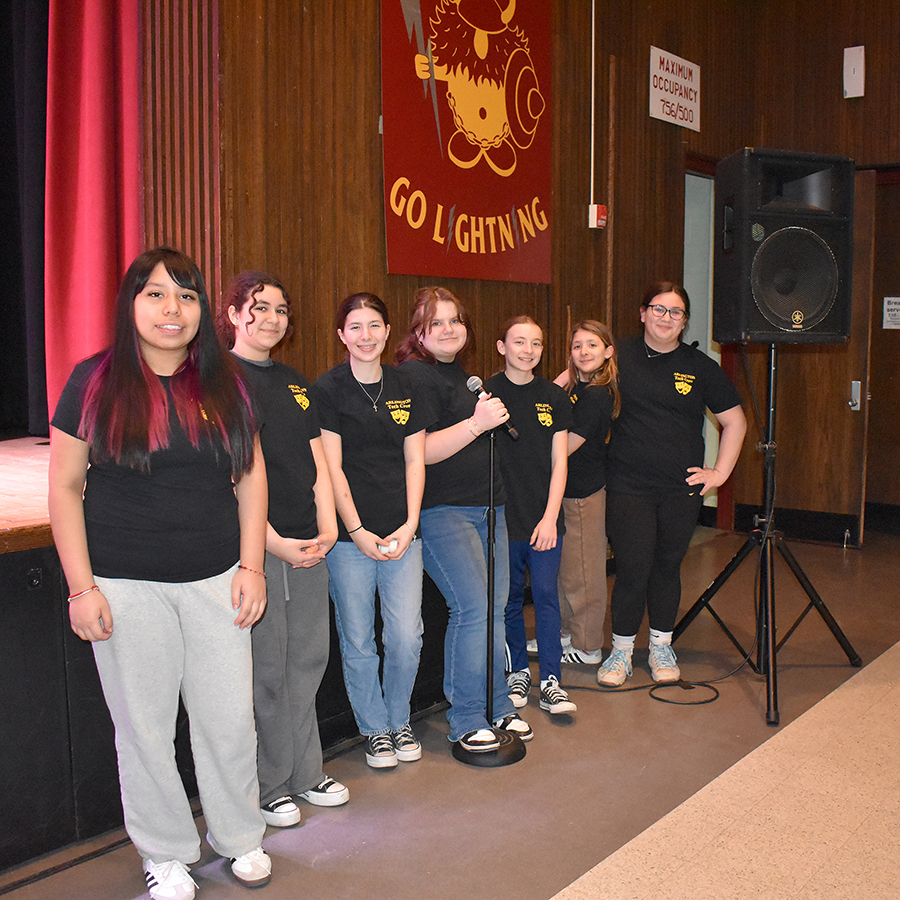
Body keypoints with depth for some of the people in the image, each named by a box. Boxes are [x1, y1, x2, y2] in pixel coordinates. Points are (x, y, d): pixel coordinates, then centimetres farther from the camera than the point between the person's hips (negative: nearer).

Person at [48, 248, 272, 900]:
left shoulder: (226, 382, 5)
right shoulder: (95, 381, -3)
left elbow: (251, 476, 8)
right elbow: (64, 486, -2)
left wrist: (251, 565, 2)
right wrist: (81, 586, -7)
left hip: (215, 581, 2)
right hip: (126, 587, -2)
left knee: (231, 718, 9)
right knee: (144, 726, 9)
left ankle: (240, 836, 33)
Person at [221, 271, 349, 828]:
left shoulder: (295, 383, 16)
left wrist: (328, 527, 1)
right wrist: (274, 543, -15)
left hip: (309, 544, 7)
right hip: (254, 545, -6)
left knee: (309, 657, 12)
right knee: (265, 667, 1)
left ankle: (305, 774, 26)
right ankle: (268, 787, 17)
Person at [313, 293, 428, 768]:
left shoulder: (404, 389, 10)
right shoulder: (328, 389, -2)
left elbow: (414, 461, 8)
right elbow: (331, 468, -6)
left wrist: (410, 525, -2)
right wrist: (357, 531, -11)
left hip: (402, 533, 3)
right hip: (349, 535, -3)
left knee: (406, 637, 3)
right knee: (358, 641, 5)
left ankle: (399, 720, 27)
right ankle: (374, 728, 25)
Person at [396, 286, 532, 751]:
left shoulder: (458, 372, 19)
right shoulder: (414, 376, -10)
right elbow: (419, 451, -19)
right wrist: (477, 422, -25)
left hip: (487, 505, 9)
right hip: (443, 511, -9)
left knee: (495, 608, 9)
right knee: (473, 609, -11)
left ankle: (497, 706, 22)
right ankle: (466, 720, 3)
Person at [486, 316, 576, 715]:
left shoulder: (554, 397, 5)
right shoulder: (486, 393, -2)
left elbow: (559, 462, 3)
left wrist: (550, 517, -4)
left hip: (545, 517, 1)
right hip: (502, 515, -1)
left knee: (546, 595, 2)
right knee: (509, 597, 9)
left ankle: (549, 681, 12)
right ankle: (517, 671, 26)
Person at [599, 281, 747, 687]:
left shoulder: (700, 367, 4)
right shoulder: (619, 356, 2)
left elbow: (735, 421, 9)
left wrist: (720, 472, 3)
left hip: (682, 487, 2)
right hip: (628, 486, -2)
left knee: (668, 565, 11)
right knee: (633, 568, -4)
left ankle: (661, 648, 28)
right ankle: (621, 651, 16)